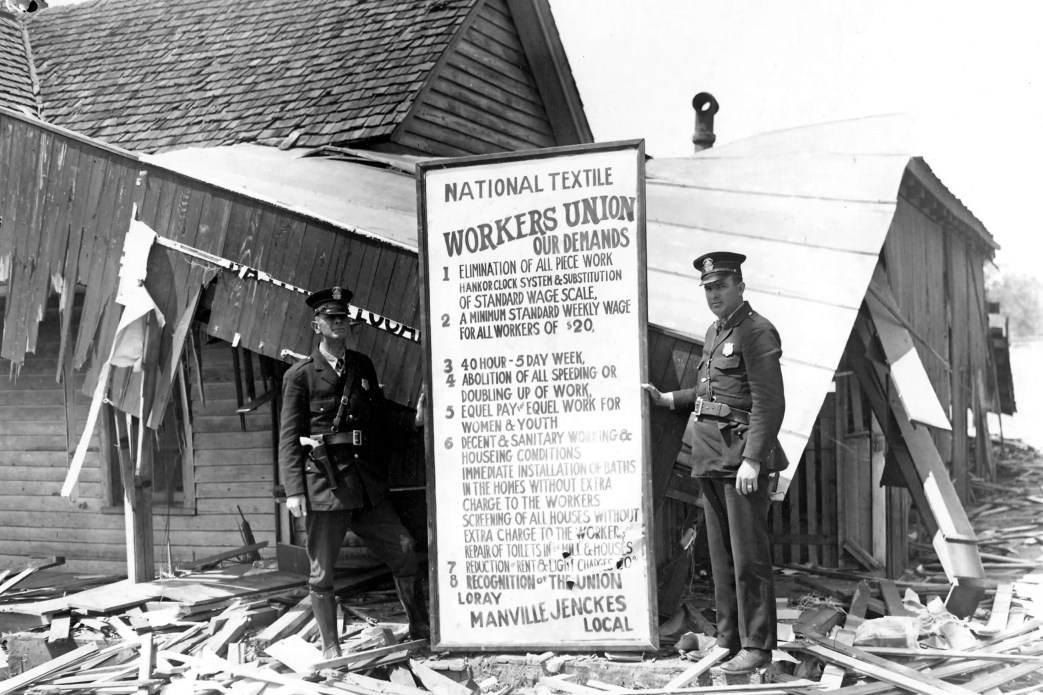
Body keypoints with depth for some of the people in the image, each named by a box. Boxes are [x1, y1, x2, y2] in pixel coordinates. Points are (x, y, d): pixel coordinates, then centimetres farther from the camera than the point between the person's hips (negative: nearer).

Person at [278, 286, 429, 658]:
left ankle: (421, 631, 15)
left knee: (403, 551, 2)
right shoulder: (300, 375, 0)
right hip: (324, 484, -4)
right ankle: (331, 649, 15)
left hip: (367, 484, 4)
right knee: (322, 571, 3)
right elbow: (289, 436, -3)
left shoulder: (363, 366, 14)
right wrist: (293, 489, -10)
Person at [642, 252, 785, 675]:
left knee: (748, 556, -5)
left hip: (741, 456, -9)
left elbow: (769, 403, -17)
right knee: (720, 555, 13)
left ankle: (756, 646, 2)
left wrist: (751, 460, -22)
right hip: (709, 459, 9)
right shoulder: (714, 332, 17)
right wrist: (667, 399, 19)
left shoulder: (757, 331, -10)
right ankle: (728, 639, 21)